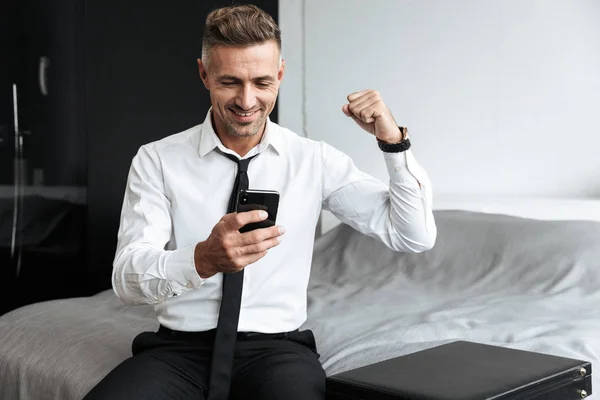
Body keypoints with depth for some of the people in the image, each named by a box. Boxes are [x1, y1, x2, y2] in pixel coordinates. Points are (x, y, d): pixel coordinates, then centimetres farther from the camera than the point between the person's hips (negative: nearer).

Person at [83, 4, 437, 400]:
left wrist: (393, 141, -12)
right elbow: (126, 278, -10)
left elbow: (415, 237, 2)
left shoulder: (316, 160, 4)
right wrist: (204, 260, -30)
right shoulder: (156, 160, 1)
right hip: (181, 346, 0)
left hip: (276, 346, 1)